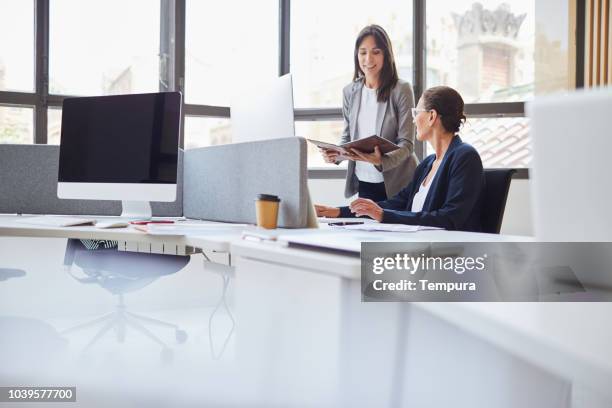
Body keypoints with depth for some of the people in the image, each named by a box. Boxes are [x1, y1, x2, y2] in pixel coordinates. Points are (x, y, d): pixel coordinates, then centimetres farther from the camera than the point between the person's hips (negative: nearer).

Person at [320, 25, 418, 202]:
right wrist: (335, 155, -10)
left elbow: (407, 144, -12)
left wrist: (381, 160, -31)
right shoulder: (350, 91, 4)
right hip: (363, 183, 4)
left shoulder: (401, 90, -9)